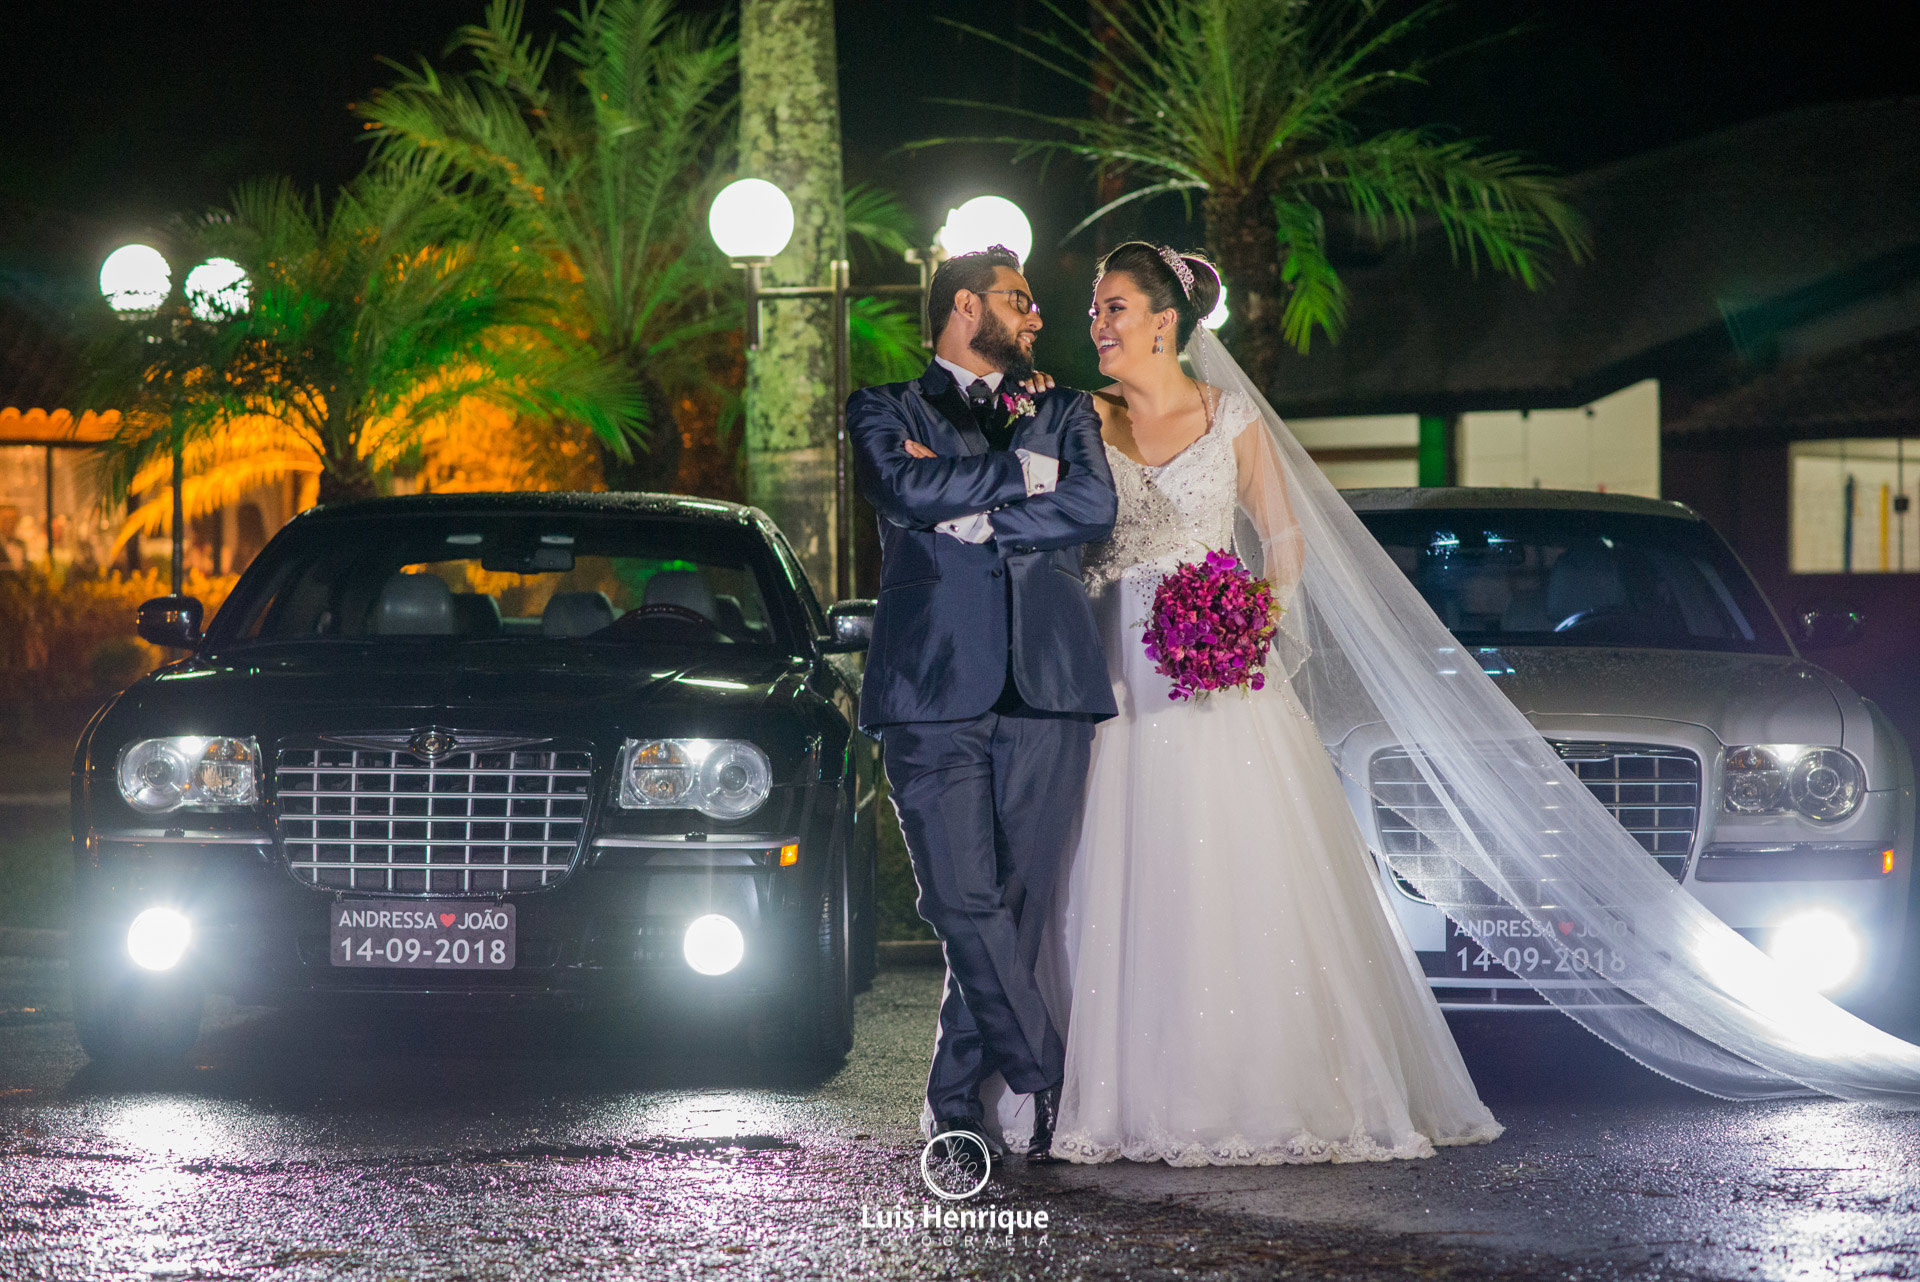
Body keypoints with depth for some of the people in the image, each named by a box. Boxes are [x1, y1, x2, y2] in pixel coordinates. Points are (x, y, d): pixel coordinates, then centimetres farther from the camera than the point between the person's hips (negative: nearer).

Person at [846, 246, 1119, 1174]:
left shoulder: (1061, 412, 23)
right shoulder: (885, 410, 16)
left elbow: (1095, 506, 3)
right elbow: (907, 489, -6)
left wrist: (969, 509, -3)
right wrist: (1021, 473, 1)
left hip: (1047, 684, 2)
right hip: (935, 685, -2)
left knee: (1018, 902, -2)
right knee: (967, 905, -12)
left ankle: (957, 1103, 6)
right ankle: (1050, 1085, -5)